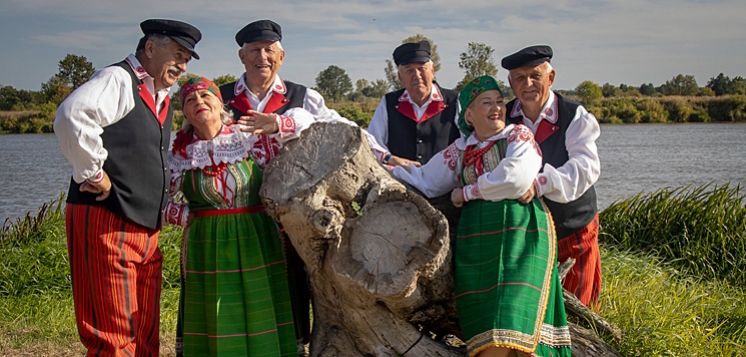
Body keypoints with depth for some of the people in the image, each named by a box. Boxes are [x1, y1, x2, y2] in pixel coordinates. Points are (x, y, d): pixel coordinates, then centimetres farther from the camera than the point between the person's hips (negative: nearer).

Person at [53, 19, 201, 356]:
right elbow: (72, 116, -30)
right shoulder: (118, 80, -9)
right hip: (106, 225, -9)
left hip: (147, 228, 9)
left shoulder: (163, 99, 20)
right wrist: (94, 174, -21)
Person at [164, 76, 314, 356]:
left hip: (256, 241, -1)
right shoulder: (180, 154, 4)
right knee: (213, 322, 6)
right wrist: (190, 217, -7)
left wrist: (276, 125, -21)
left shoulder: (249, 136, -2)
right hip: (207, 249, 1)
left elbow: (304, 119, -1)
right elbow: (165, 203, 10)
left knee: (260, 316, 2)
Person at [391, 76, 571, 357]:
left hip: (520, 235, -4)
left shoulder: (518, 136, 6)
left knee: (509, 328, -15)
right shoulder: (460, 150, 18)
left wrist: (466, 193, -1)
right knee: (483, 329, -4)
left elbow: (516, 179, -11)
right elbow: (423, 181, 22)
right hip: (475, 240, 4)